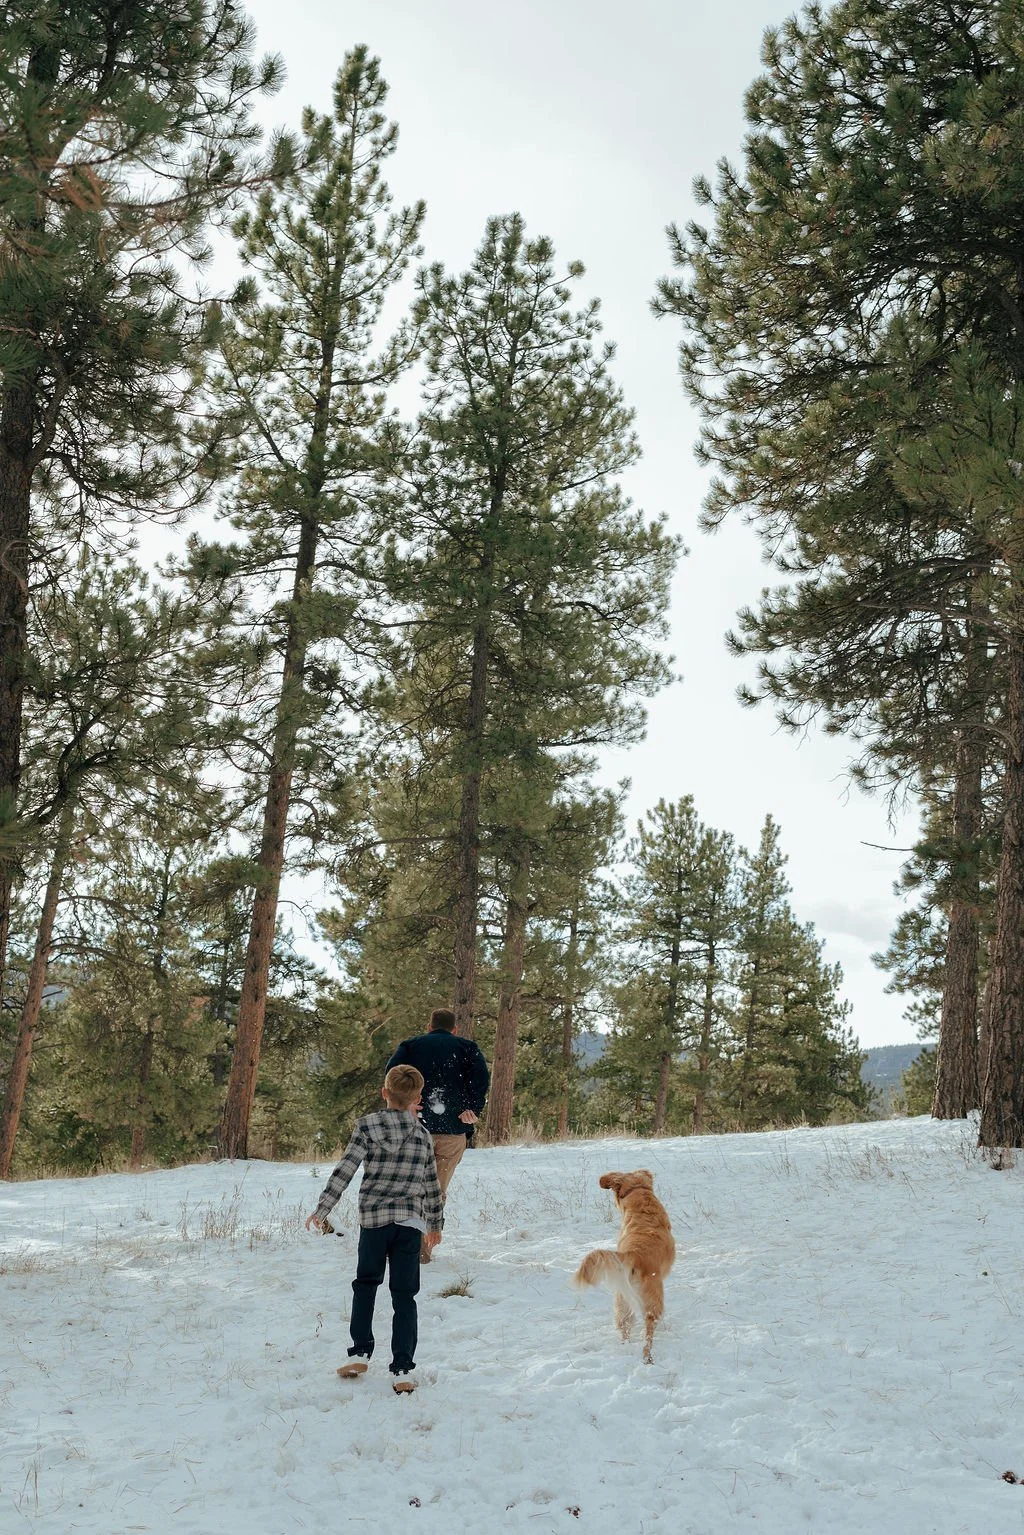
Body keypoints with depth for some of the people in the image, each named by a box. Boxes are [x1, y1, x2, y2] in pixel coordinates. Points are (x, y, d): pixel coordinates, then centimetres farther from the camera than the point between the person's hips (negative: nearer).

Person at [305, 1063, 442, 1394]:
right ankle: (402, 1370, 2)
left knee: (365, 1283, 20)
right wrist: (435, 1224, 24)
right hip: (410, 1221, 1)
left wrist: (323, 1208, -5)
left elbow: (345, 1170, -9)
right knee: (404, 1295, 5)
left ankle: (360, 1354, 15)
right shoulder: (423, 1136, 5)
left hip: (373, 1219, -1)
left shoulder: (367, 1126, -2)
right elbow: (431, 1186, 12)